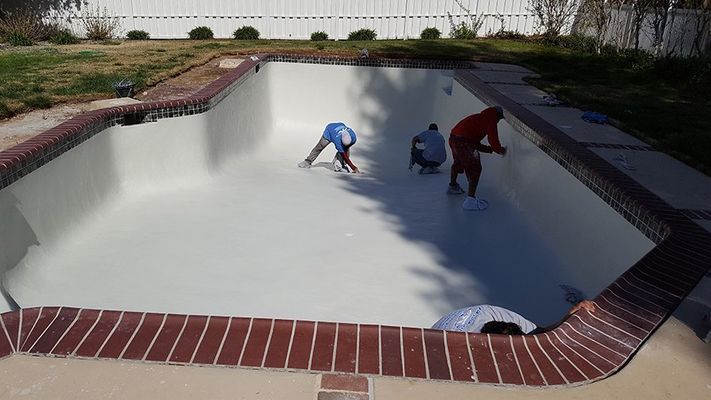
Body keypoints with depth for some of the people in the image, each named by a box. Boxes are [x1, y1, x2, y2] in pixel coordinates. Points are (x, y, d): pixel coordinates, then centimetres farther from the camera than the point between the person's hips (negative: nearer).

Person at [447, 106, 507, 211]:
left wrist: (491, 149, 23)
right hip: (464, 142, -10)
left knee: (458, 163, 33)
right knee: (475, 169, -6)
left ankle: (453, 186, 57)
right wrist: (500, 150, 8)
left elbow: (476, 144, 26)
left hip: (453, 138, 10)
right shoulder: (490, 119, -1)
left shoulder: (480, 118, 27)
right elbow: (493, 138, -10)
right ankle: (470, 200, -14)